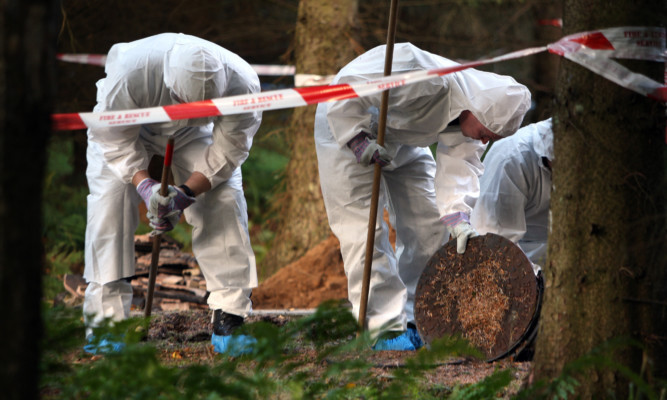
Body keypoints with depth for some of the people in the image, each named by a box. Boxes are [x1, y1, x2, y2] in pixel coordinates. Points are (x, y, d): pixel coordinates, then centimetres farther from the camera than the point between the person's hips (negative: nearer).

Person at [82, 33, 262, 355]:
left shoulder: (242, 84, -38)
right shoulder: (130, 71, -44)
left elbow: (227, 152, -23)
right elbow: (115, 140, -27)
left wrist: (186, 193, -35)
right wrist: (144, 185, -41)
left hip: (191, 135, 2)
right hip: (125, 126, -2)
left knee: (225, 200, -16)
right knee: (111, 199, -21)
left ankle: (229, 317, -10)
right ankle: (105, 321, -16)